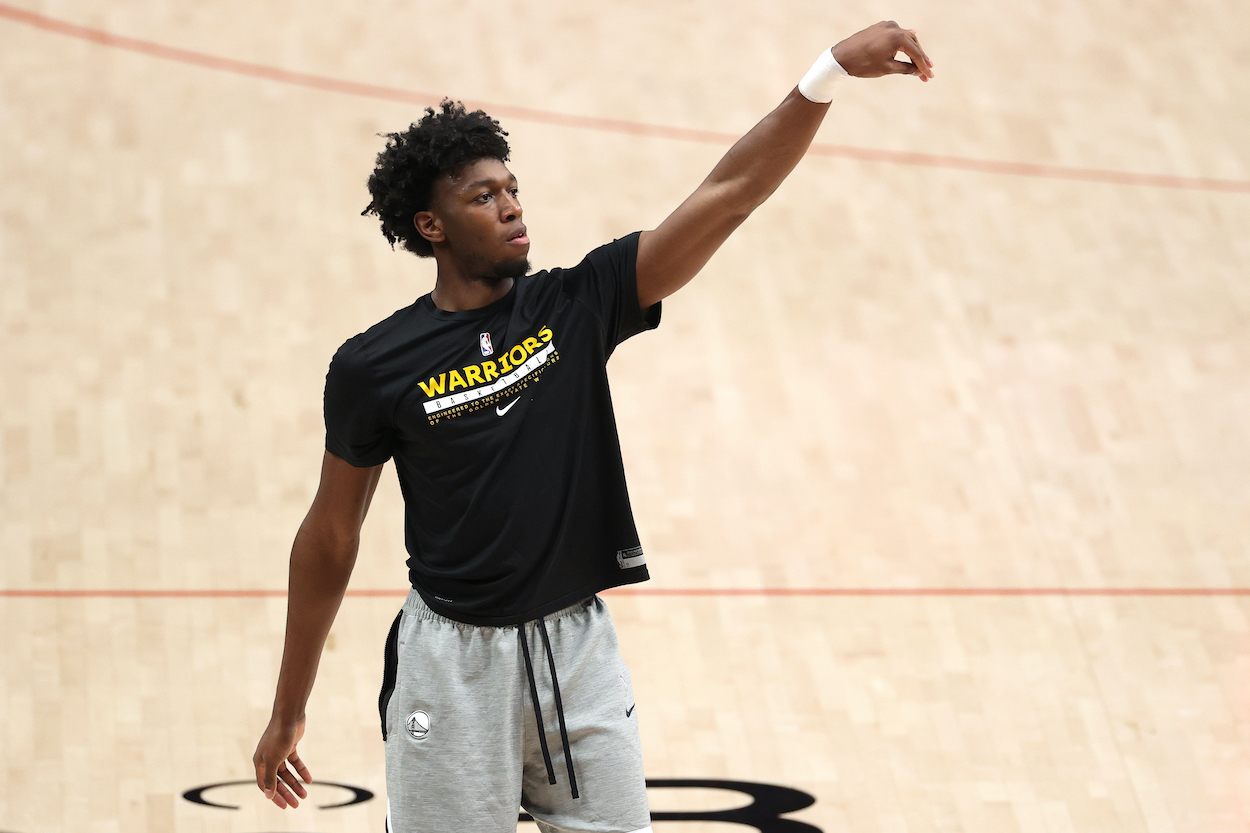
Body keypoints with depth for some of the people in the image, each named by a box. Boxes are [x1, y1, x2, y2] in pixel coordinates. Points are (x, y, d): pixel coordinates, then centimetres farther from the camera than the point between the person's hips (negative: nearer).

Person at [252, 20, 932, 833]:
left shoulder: (577, 306, 0)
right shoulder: (375, 367, -5)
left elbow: (729, 194, -8)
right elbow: (330, 538, 3)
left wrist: (832, 70, -20)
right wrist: (288, 713, 6)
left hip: (580, 649, 3)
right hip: (455, 661, -3)